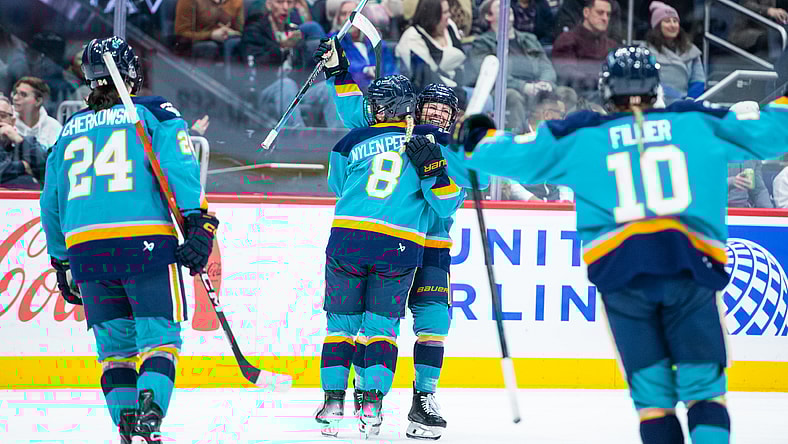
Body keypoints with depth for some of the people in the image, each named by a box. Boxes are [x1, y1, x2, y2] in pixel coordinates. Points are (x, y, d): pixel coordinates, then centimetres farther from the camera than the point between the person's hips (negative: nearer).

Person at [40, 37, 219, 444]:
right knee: (159, 334, 1)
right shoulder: (154, 113, 9)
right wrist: (199, 224, -13)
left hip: (85, 247, 3)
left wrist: (61, 262, 34)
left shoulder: (70, 130, 22)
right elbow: (179, 167, -7)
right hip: (147, 241, -3)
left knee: (114, 343, 12)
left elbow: (51, 204, 26)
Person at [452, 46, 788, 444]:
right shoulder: (695, 124, 15)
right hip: (690, 263, -1)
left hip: (619, 267, 1)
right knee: (703, 386, 6)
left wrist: (477, 141, 33)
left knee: (652, 391, 9)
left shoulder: (582, 138, 14)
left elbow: (520, 156, 14)